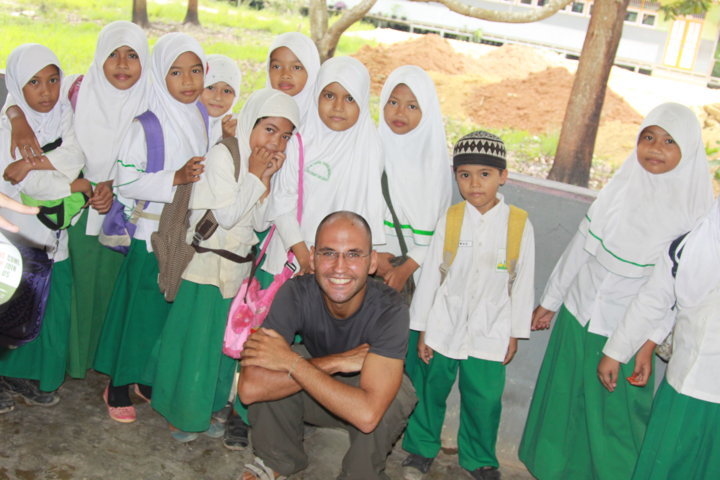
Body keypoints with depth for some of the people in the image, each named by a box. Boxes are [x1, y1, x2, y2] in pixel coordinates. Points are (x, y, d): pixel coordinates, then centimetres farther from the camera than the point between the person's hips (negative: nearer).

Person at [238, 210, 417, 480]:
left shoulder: (390, 310, -32)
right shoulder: (295, 294, -26)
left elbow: (367, 413, -44)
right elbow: (249, 388, -35)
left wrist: (290, 361, -38)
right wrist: (334, 363, -36)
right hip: (316, 393, 2)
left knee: (395, 398, -35)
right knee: (265, 375, -25)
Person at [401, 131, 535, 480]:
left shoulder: (519, 225, -5)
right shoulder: (449, 220, -5)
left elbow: (522, 284, 2)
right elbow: (430, 276, -1)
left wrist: (515, 334, 5)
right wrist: (422, 330, 1)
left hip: (490, 334, 0)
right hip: (443, 329, 1)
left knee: (484, 399, 6)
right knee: (431, 391, 12)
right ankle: (421, 448, 36)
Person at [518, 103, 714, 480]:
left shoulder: (694, 211, -13)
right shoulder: (622, 186, -2)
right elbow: (580, 247, 5)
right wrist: (550, 300, 11)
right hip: (576, 319, 4)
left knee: (615, 418, 8)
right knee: (563, 403, 18)